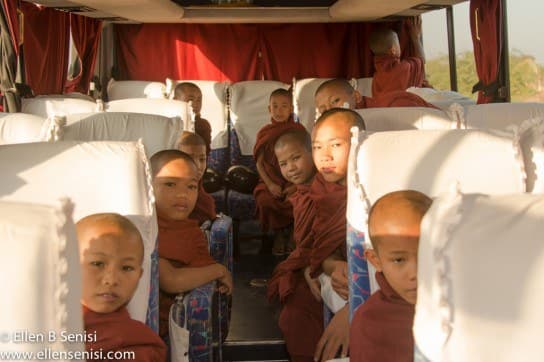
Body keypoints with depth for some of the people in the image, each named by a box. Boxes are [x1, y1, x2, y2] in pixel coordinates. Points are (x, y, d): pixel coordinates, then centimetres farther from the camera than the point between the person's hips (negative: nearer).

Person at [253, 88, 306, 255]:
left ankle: (289, 233, 0)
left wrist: (295, 185, -11)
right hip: (270, 181, 1)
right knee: (264, 200, -28)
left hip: (294, 181, -1)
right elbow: (259, 162, 5)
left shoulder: (298, 130, 4)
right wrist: (270, 184, -10)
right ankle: (279, 232, -1)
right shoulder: (264, 133, 7)